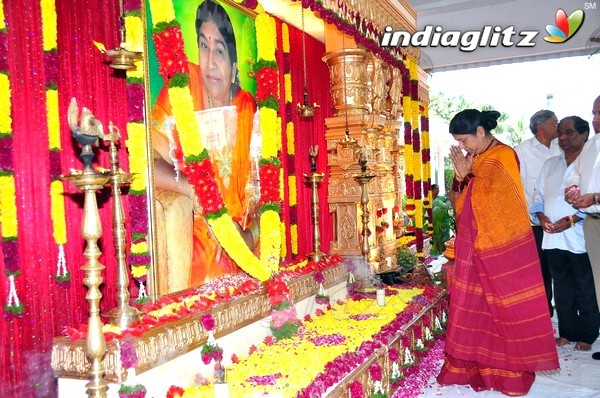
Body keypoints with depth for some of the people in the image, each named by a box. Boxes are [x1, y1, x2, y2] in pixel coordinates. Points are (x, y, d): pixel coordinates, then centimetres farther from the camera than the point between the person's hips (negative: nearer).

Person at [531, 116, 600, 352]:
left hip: (580, 238, -5)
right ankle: (567, 332, 24)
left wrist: (571, 220, -18)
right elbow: (539, 195, 15)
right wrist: (541, 216, -3)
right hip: (553, 238, 5)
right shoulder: (550, 165, 16)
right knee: (562, 287, 13)